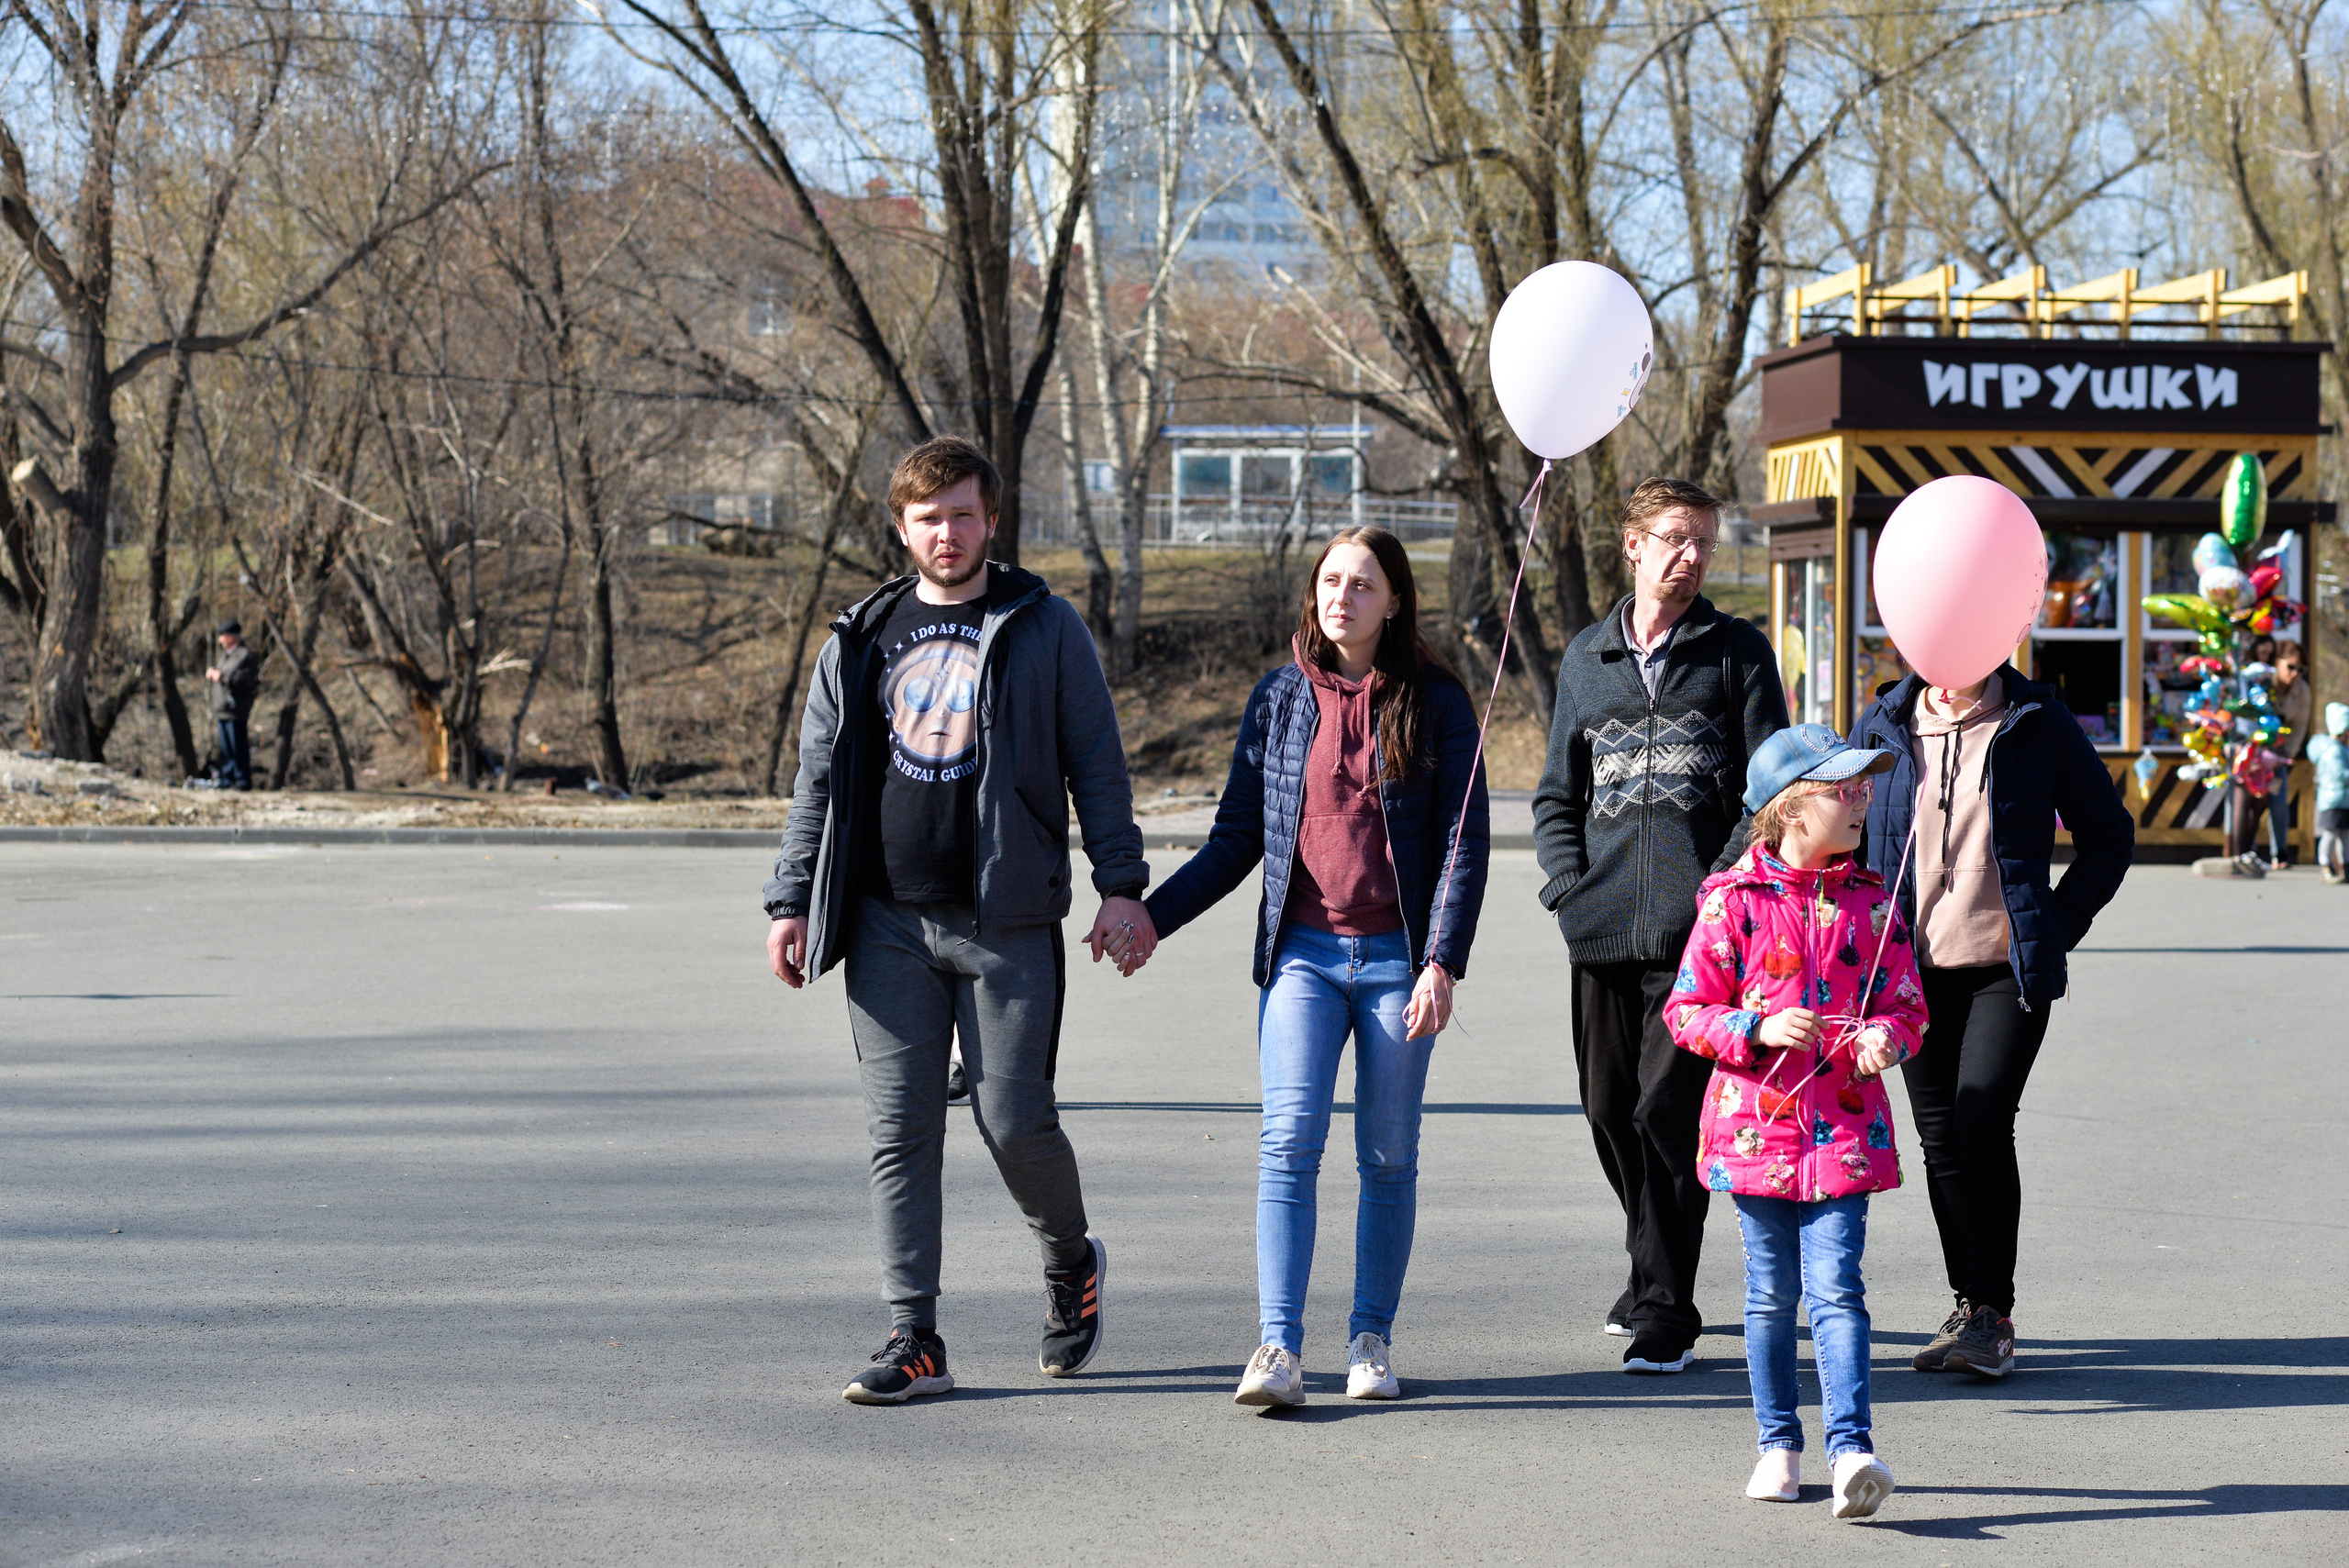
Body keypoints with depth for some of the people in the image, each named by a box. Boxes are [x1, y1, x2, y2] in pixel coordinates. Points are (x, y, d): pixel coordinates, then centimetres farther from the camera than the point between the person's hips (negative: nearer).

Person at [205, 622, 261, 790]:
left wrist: (223, 677, -21)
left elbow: (247, 681, -19)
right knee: (226, 749, 12)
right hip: (222, 710, 10)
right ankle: (227, 779, 18)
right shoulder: (226, 654, 21)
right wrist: (212, 672, 8)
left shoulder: (246, 655, -9)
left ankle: (242, 781, -5)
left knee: (239, 748, -8)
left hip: (236, 710, -10)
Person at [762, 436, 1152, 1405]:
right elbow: (818, 781, 15)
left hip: (1007, 923, -3)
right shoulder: (861, 641, 13)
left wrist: (1120, 885, -5)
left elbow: (1097, 764, 3)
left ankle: (1071, 1265, 28)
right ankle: (914, 1341, 4)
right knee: (899, 1132, 0)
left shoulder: (1043, 630, 4)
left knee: (1014, 1121, -2)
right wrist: (791, 902, 8)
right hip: (889, 925, 3)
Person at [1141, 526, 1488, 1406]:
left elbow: (1463, 841, -2)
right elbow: (1237, 836, 11)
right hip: (1303, 953, 1)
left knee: (1388, 1159, 6)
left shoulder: (1435, 704, 2)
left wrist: (1442, 961, -12)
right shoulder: (1280, 699, 8)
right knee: (1289, 1143, -11)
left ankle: (1372, 1338, 16)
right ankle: (1277, 1348, -15)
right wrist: (1153, 917, 1)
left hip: (1397, 961, -1)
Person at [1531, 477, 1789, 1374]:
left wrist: (1729, 882, -10)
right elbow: (1557, 793, 19)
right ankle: (1657, 1265, 31)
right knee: (1609, 1109, 10)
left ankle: (1664, 1309, -5)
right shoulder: (1587, 658, 16)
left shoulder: (1736, 651, 7)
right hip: (1604, 930, 4)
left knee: (1668, 1113, -10)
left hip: (1700, 929, -4)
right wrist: (1569, 883, 3)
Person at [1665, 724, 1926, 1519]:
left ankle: (1852, 1446, -14)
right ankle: (1778, 1445, 21)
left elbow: (1907, 1004, 11)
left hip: (1844, 1128, 1)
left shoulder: (1872, 902, 5)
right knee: (1772, 1294, 8)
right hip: (1757, 1122, 0)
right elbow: (1687, 1011, 0)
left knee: (1836, 1289, -10)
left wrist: (1884, 1037, -12)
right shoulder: (1733, 901, -2)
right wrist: (1759, 1029, -16)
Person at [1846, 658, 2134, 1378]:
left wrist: (2058, 926, -3)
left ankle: (1992, 1312, -5)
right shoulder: (1884, 726, 4)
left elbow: (2109, 835, 6)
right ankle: (1970, 1307, 18)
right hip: (1916, 969, 3)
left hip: (2009, 967, -3)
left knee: (1981, 1125, -15)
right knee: (1941, 1138, 6)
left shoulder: (2037, 723, -2)